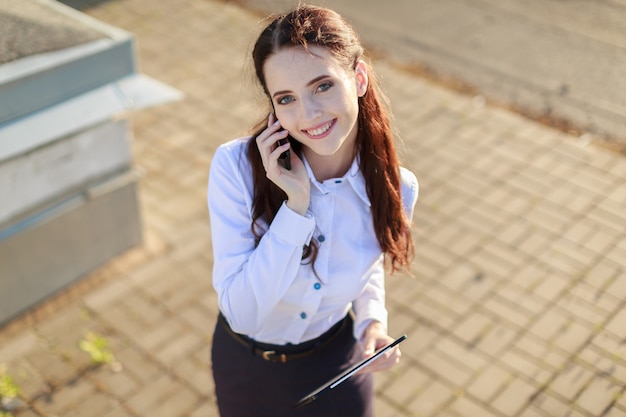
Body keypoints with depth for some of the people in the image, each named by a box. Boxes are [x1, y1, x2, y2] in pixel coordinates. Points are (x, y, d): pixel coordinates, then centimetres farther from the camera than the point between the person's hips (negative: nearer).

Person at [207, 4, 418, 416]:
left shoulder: (396, 188, -19)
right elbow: (241, 312, -27)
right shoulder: (236, 166, -27)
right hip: (245, 363, -1)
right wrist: (296, 207, -34)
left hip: (335, 362, 1)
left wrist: (373, 319, -16)